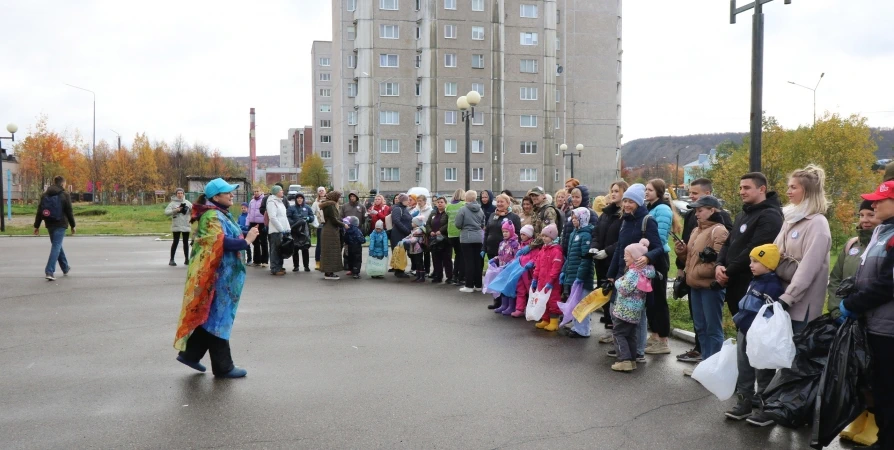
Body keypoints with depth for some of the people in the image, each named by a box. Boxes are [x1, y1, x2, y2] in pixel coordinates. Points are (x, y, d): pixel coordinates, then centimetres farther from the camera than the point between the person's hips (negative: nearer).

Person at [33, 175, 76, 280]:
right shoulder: (64, 195, -6)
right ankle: (49, 272, -18)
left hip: (49, 225, 6)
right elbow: (69, 212, -7)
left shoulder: (45, 195, 9)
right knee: (56, 246, -7)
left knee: (57, 245, 19)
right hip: (60, 225, -6)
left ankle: (65, 268, 32)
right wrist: (72, 226, 1)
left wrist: (36, 226, 10)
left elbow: (39, 212, 8)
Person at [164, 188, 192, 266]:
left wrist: (191, 209, -17)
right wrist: (175, 210, -22)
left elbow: (193, 211, 6)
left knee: (186, 242, 8)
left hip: (186, 226, 3)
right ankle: (171, 260, 1)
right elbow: (166, 212, -8)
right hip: (176, 226, -3)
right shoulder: (173, 203, 0)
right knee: (176, 242, -5)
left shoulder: (187, 202, 9)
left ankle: (186, 259, 16)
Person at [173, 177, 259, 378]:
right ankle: (223, 367, 10)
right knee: (218, 317, 0)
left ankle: (190, 353, 28)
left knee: (212, 316, 18)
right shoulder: (212, 217, -18)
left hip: (223, 274, 10)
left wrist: (245, 235, -5)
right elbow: (221, 241, -31)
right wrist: (246, 241, -22)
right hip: (217, 275, -10)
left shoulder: (221, 214, 15)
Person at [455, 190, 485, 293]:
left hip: (466, 238, -4)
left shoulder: (463, 209, -12)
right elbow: (483, 224, 10)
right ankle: (478, 285, 15)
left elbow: (458, 224, -9)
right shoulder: (480, 210, 3)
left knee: (468, 261, 0)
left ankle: (469, 285, 1)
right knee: (477, 261, 10)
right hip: (478, 237, 5)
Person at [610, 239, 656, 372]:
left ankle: (624, 360, -9)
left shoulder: (633, 272, -20)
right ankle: (632, 359, 17)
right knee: (631, 335, 14)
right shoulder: (644, 271, 7)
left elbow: (624, 289, -24)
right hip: (636, 310, 9)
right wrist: (621, 282, 15)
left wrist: (617, 282, -5)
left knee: (618, 333, -2)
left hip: (625, 310, -9)